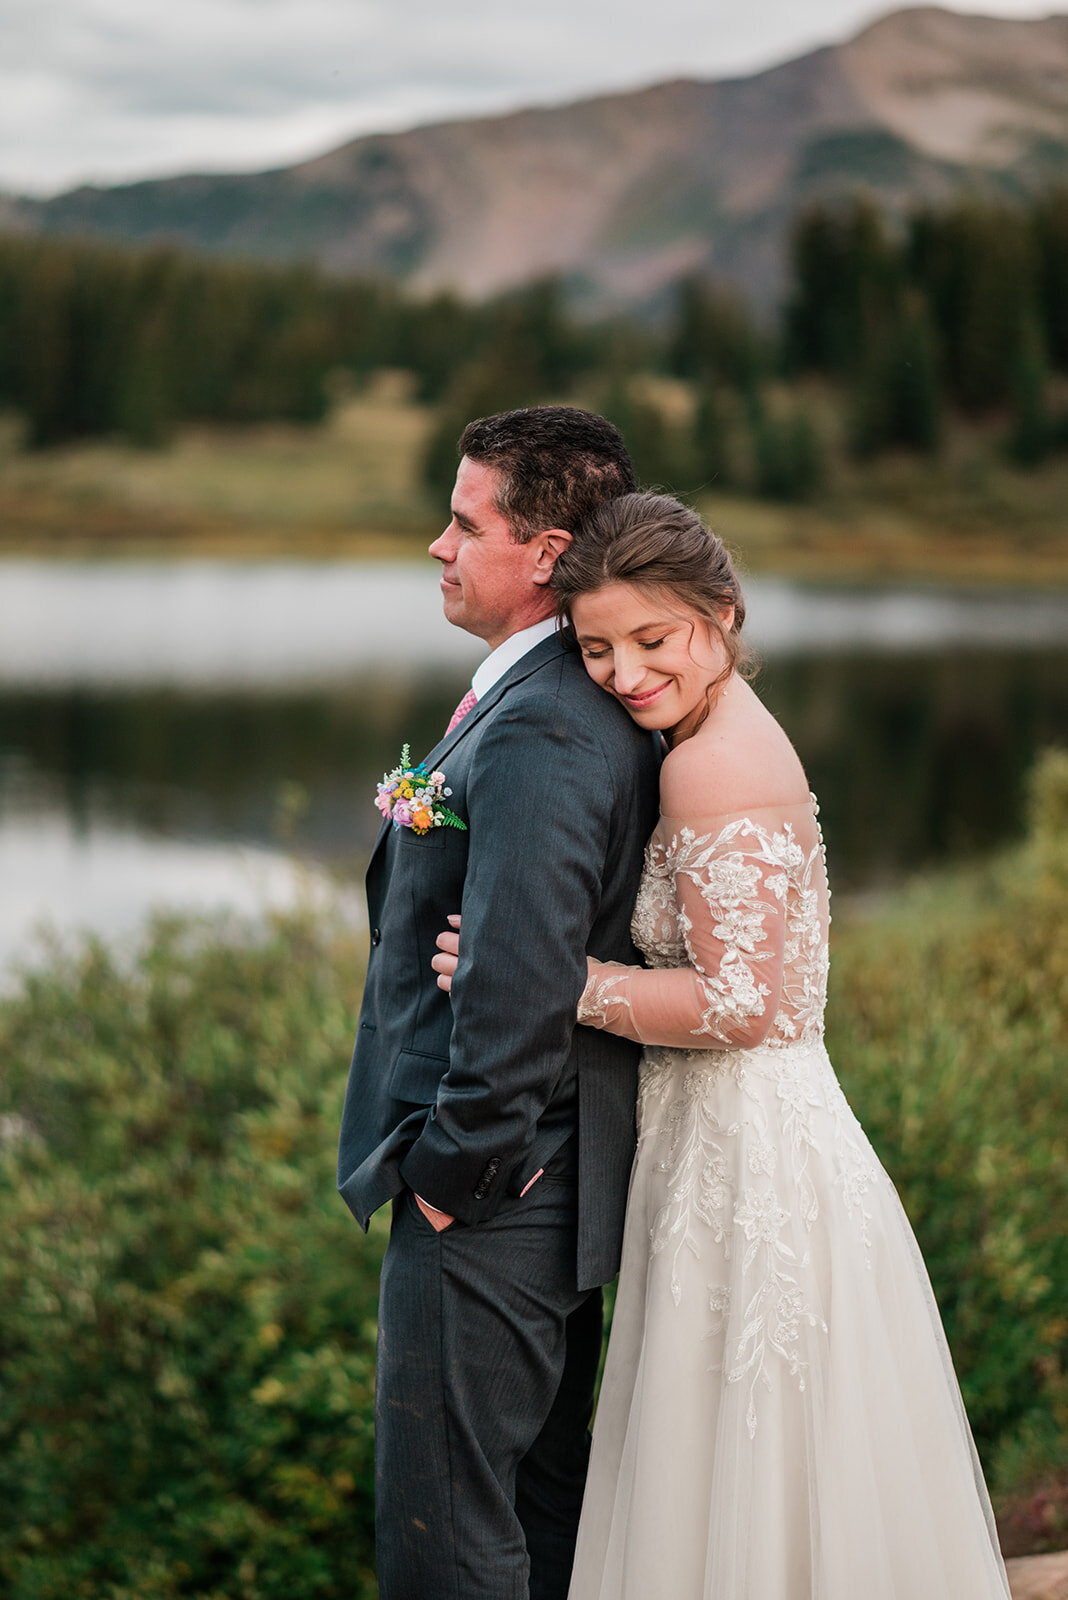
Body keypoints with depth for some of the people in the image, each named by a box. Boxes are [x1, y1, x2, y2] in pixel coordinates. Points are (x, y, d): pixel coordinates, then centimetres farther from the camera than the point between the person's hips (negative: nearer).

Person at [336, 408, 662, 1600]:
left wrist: (453, 1164, -17)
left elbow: (517, 978, -29)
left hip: (489, 1197, -10)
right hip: (555, 1179, 10)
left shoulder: (535, 734, -22)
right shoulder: (591, 710, 11)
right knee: (541, 1501, 21)